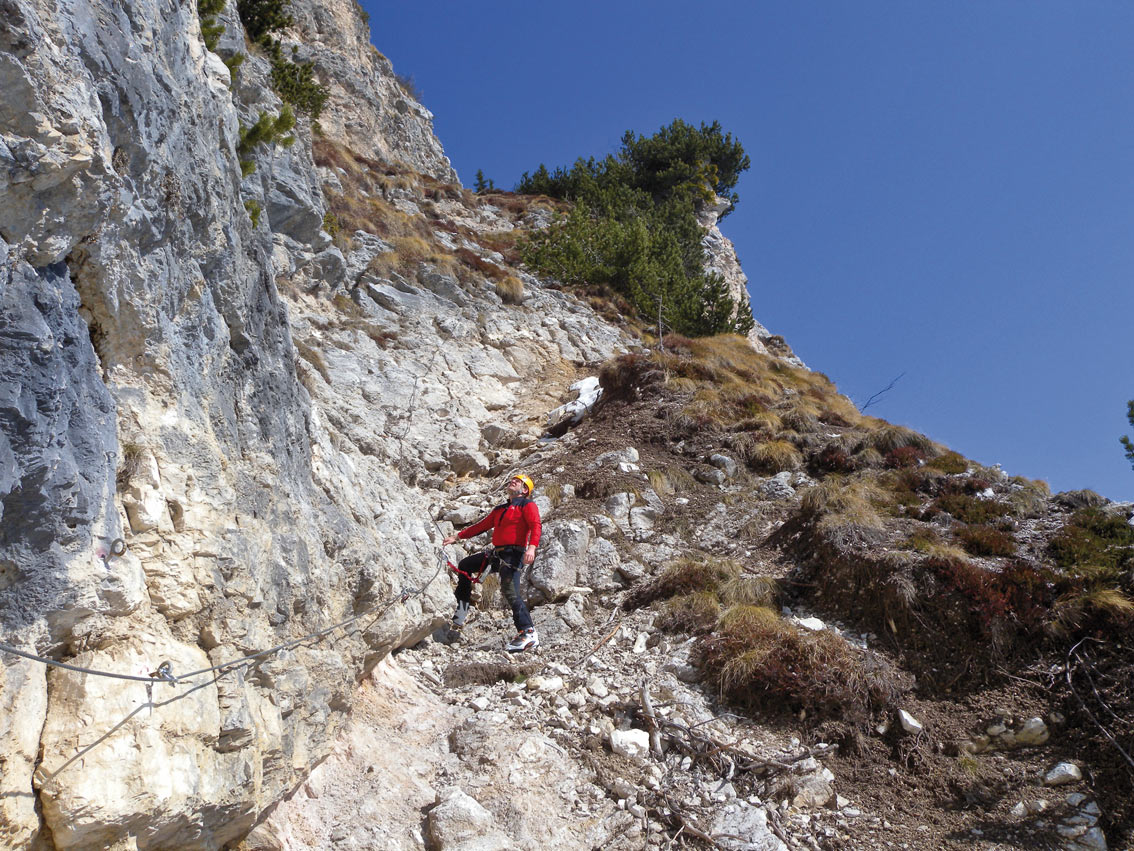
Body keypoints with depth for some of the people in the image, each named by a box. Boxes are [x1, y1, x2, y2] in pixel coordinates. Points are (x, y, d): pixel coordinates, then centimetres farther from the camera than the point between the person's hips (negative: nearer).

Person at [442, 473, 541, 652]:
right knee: (464, 565, 17)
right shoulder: (500, 510, 25)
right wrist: (458, 536, 28)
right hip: (496, 553, 9)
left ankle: (528, 633, -23)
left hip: (514, 554, -9)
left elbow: (535, 526, -15)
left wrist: (532, 547, -32)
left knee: (510, 591, -24)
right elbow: (482, 526, 30)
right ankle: (459, 620, 21)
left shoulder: (528, 505, 1)